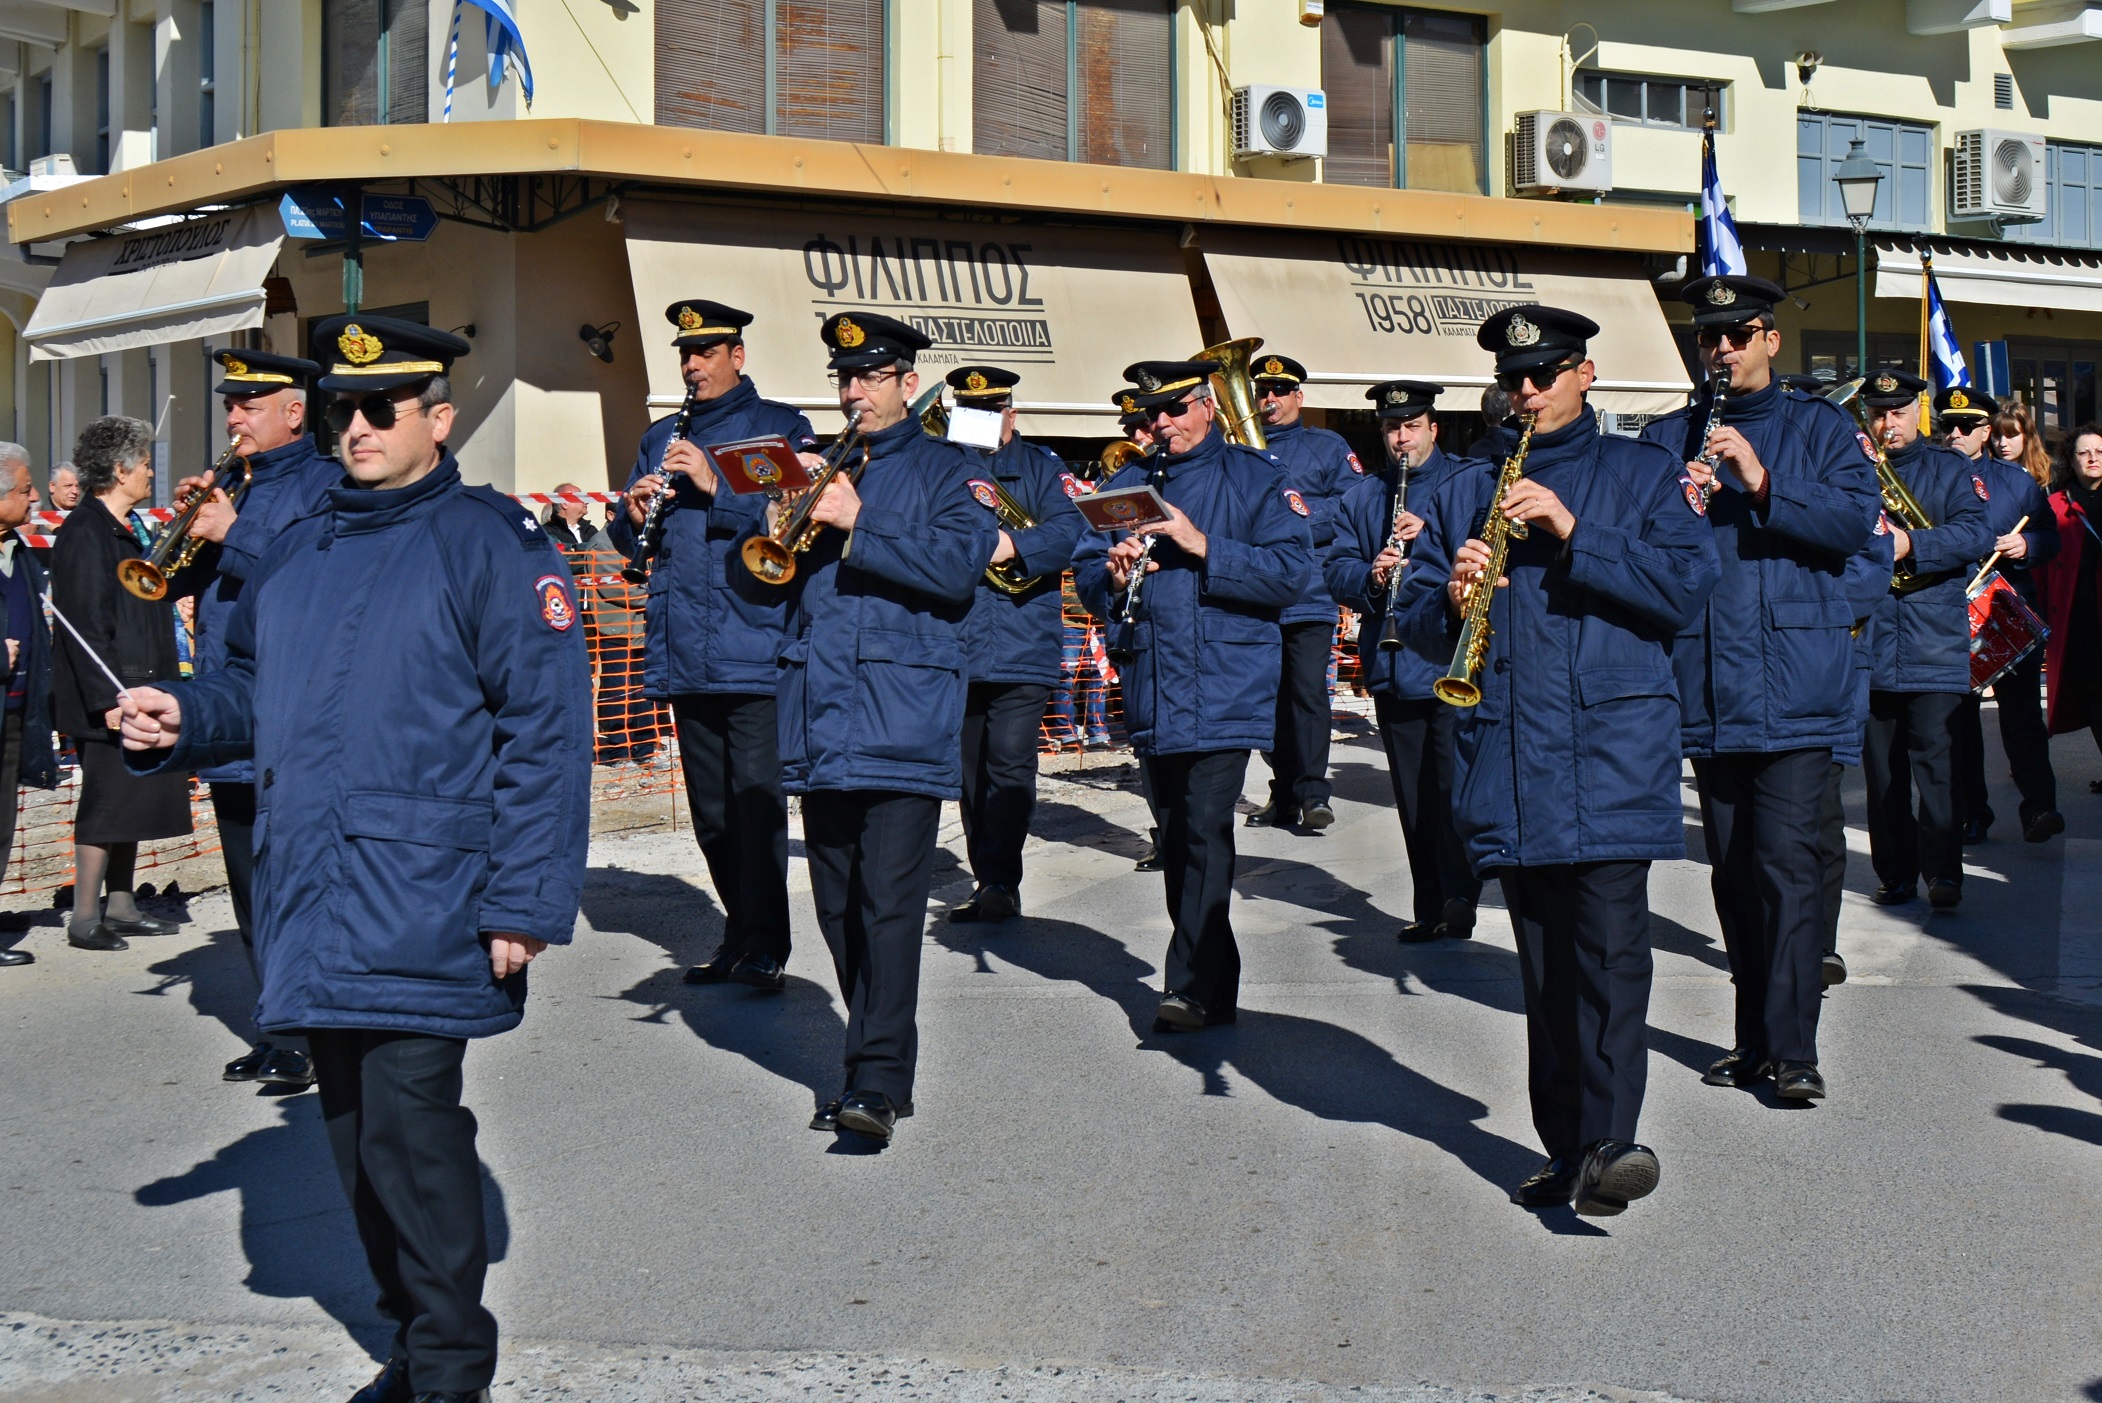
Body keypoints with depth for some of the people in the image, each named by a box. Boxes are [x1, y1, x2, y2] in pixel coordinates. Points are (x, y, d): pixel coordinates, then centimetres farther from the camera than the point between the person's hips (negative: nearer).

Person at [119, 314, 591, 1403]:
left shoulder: (491, 543, -7)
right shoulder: (299, 552, 16)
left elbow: (545, 730, -12)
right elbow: (253, 685, 26)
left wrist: (524, 903, -16)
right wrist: (183, 717, 3)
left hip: (421, 903, -7)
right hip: (314, 904, 7)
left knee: (409, 1127, -8)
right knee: (354, 1128, 13)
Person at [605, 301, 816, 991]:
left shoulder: (781, 426, 3)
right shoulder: (661, 437, 19)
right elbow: (628, 542, 17)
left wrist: (715, 487, -19)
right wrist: (634, 515, -5)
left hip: (754, 643, -6)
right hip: (685, 650, 6)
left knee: (755, 799, -11)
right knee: (710, 805, 10)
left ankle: (765, 947, -5)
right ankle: (741, 933, 20)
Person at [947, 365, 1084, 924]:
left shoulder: (1042, 468, 7)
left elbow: (1070, 531, -9)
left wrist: (1012, 544, -23)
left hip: (1022, 644, -3)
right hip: (955, 647, 3)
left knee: (1010, 768, -10)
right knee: (971, 770, 10)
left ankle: (1000, 882, -6)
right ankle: (985, 880, 18)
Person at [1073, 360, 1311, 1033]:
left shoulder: (1257, 477, 2)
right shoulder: (1128, 483, 16)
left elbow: (1291, 574, -9)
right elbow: (1086, 572, 13)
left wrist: (1202, 545, -18)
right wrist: (1113, 576, -10)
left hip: (1226, 691, -5)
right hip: (1152, 694, 5)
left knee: (1206, 829, -14)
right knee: (1177, 838, 10)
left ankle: (1193, 986, -9)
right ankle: (1215, 985, 22)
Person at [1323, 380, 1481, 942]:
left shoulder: (1470, 481, 4)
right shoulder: (1361, 497, 17)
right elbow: (1336, 570, 8)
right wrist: (1371, 576, -14)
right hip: (1391, 666, 4)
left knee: (1455, 785, -11)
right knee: (1413, 796, 8)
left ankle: (1460, 897, -7)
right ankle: (1431, 909, 14)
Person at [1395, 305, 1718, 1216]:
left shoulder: (1644, 474, 10)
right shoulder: (1466, 494, 19)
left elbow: (1686, 586, -4)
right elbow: (1416, 620, 14)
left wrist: (1575, 534, -13)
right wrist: (1451, 600, -10)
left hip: (1613, 748, -3)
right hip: (1508, 758, 4)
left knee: (1610, 945, -15)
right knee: (1543, 962, 6)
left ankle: (1608, 1142, -19)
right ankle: (1565, 1148, 13)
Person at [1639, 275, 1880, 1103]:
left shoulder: (1819, 428, 7)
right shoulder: (1665, 439, 13)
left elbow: (1857, 521, -7)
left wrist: (1762, 482, -18)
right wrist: (1677, 507, -13)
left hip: (1795, 683, -3)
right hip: (1706, 685, 3)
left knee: (1788, 860, -11)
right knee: (1732, 866, 10)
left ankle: (1792, 1048, -8)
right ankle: (1755, 1035, 20)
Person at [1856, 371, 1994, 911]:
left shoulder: (1949, 468, 9)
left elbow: (1977, 533, -4)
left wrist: (1911, 544, -17)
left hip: (1934, 640, -2)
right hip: (1868, 638, 2)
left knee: (1935, 758, -8)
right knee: (1881, 765, 6)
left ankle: (1943, 871, -3)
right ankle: (1895, 873, 14)